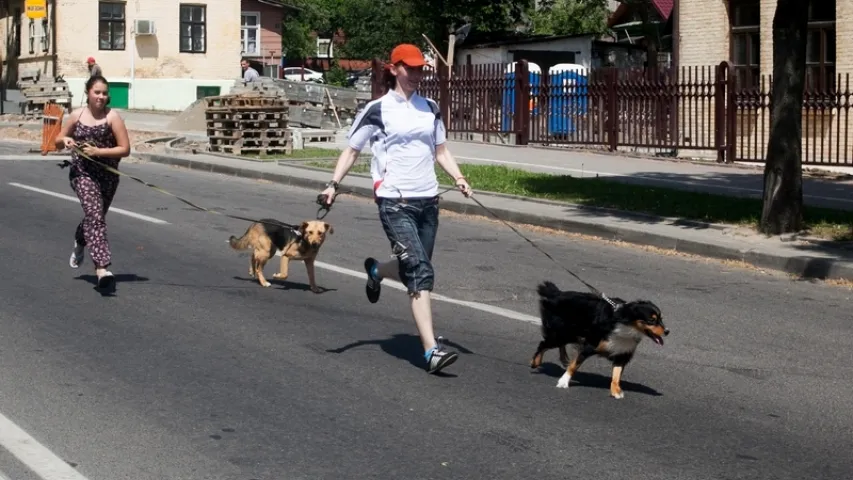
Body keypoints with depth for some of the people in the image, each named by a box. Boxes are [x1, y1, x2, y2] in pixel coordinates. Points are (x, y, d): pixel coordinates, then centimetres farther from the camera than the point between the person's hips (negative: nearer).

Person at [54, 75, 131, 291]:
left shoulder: (112, 117, -7)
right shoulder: (77, 115, 0)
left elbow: (125, 149, -11)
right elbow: (58, 142, 12)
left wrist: (98, 151, -20)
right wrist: (65, 140, -12)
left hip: (108, 176, 1)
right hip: (82, 173, -1)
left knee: (95, 216, 20)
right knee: (94, 213, -21)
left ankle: (80, 242, 56)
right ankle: (101, 267, -31)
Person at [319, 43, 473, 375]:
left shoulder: (430, 108, 12)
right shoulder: (377, 110, -3)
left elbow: (441, 151, 17)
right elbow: (352, 151, 2)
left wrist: (458, 178, 1)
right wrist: (334, 183, -12)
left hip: (428, 199, 6)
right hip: (395, 201, -6)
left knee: (414, 269, 13)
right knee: (421, 273, -15)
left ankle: (376, 272, 48)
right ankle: (431, 351, -16)